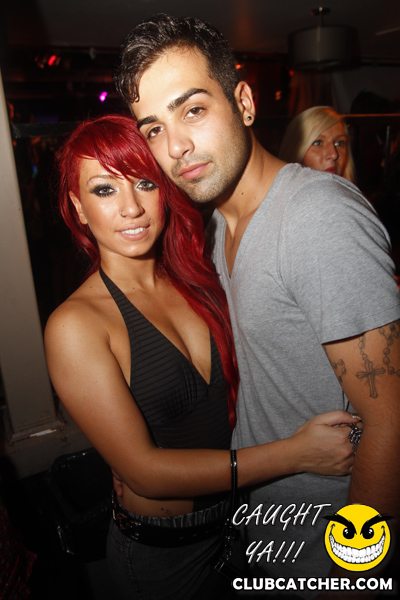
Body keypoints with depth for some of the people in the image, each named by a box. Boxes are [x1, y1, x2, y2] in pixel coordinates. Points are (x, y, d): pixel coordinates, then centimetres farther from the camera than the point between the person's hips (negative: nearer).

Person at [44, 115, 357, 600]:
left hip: (237, 515, 5)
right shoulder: (74, 326, -23)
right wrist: (295, 453, -25)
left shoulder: (197, 278, -6)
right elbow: (144, 471, -24)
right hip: (160, 553, -4)